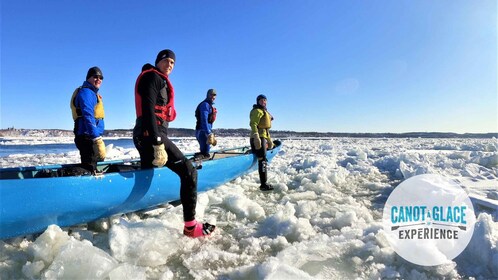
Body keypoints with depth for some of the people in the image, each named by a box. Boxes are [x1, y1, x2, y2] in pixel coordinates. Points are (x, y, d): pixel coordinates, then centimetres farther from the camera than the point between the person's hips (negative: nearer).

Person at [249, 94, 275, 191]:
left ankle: (264, 183, 20)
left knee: (262, 161, 12)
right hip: (258, 138, -10)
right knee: (263, 160, -12)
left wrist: (269, 140, 28)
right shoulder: (257, 111, -6)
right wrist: (256, 137, -31)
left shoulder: (264, 111, 25)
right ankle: (263, 184, -10)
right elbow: (253, 125, -20)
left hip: (263, 137, 10)